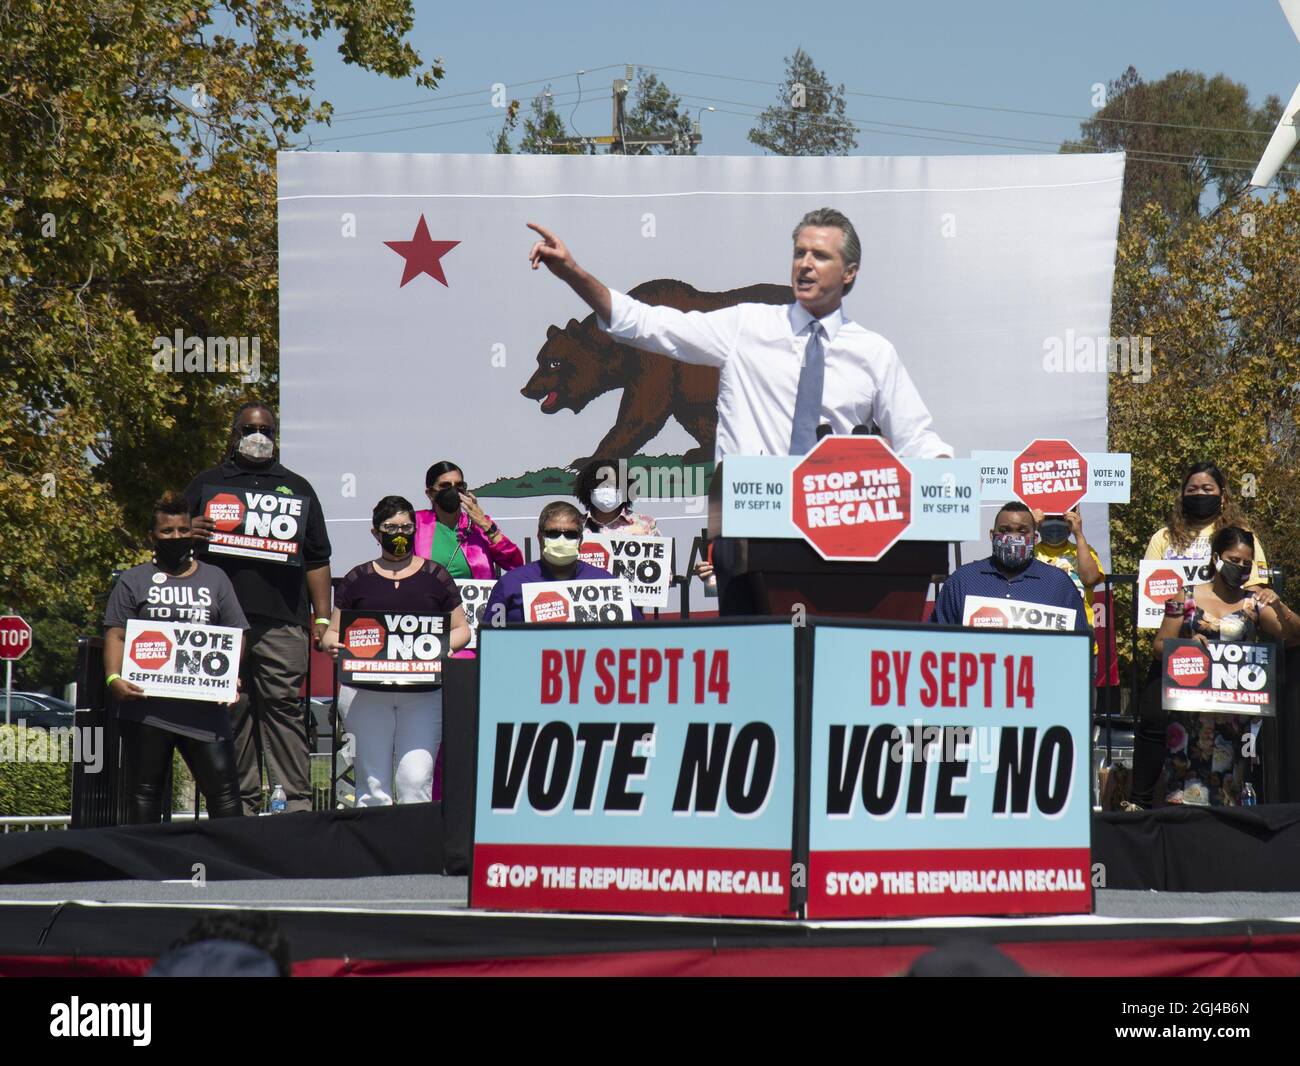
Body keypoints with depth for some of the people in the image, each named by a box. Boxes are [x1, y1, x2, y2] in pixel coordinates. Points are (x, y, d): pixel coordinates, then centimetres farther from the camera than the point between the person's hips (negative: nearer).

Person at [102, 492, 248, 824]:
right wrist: (114, 678, -14)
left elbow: (235, 636, 13)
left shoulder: (215, 580, 17)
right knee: (146, 787, 6)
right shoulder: (134, 581, 11)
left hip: (204, 704, 1)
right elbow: (116, 637, 3)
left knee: (222, 783, -5)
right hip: (147, 704, -1)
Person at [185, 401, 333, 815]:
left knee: (283, 704, -8)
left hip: (281, 622, -1)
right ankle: (241, 801, 3)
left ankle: (296, 800, -9)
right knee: (232, 711, -1)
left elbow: (317, 559, 17)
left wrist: (322, 618, 7)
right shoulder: (207, 484, 19)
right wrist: (190, 532, -9)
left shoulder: (296, 487, 20)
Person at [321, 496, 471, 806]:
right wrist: (331, 644, -10)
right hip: (365, 693, 0)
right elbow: (333, 631, 13)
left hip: (424, 695, 0)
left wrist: (444, 646, -7)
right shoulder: (357, 580, 12)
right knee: (372, 785, -3)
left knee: (416, 781, -10)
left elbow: (461, 629, 14)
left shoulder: (435, 577, 12)